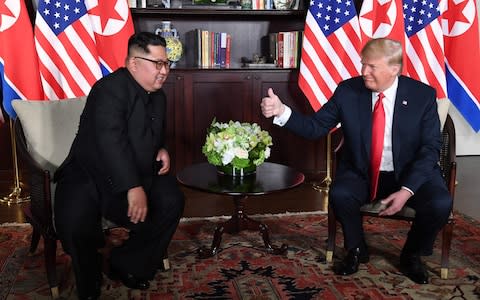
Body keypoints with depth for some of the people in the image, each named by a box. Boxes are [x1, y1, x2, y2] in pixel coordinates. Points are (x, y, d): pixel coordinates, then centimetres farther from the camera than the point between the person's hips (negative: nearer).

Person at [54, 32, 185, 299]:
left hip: (138, 173, 7)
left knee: (172, 201, -16)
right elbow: (111, 141, -29)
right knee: (75, 224, -30)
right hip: (89, 173, -6)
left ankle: (127, 265, 4)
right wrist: (133, 188, -35)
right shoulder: (110, 88, -17)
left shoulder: (158, 96, 10)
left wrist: (161, 149, 2)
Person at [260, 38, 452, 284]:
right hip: (362, 173, 1)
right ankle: (356, 250, 3)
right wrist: (281, 111, -24)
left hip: (411, 173, 0)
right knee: (340, 195, -29)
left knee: (440, 204, -27)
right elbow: (315, 127, -6)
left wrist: (407, 190, -21)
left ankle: (412, 255, 6)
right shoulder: (347, 91, -7)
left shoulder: (423, 95, -10)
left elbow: (431, 148, -9)